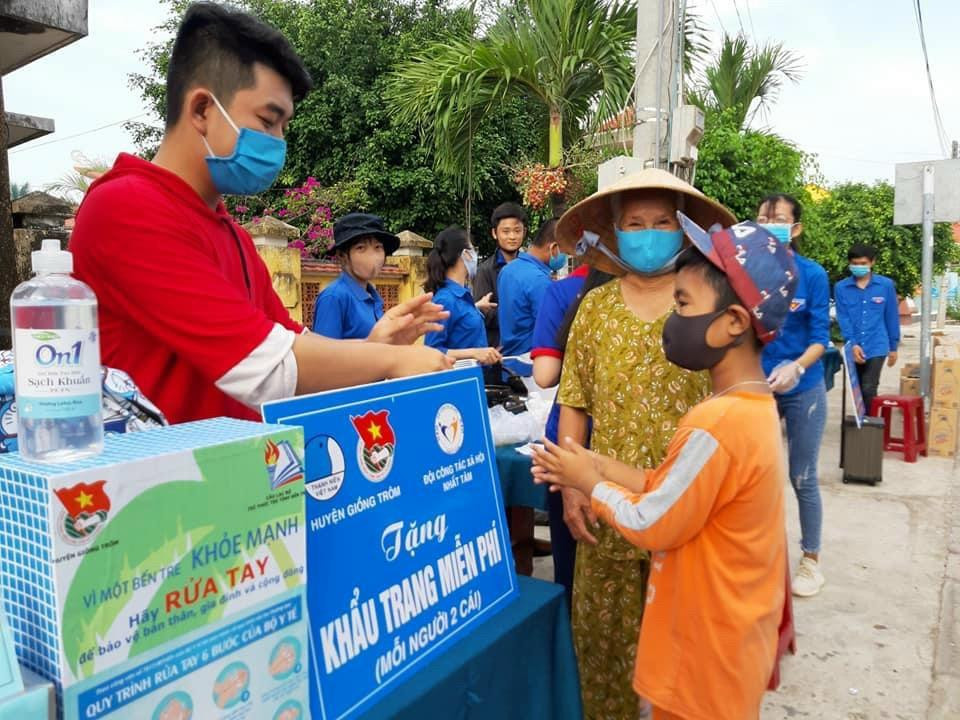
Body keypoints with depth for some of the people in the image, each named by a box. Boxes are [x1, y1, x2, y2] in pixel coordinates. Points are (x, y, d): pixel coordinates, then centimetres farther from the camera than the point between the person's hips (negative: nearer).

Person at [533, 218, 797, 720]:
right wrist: (596, 465, -1)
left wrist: (589, 483, -8)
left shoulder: (717, 424, -31)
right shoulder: (754, 407, 1)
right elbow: (669, 486, 4)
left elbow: (651, 526, -22)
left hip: (708, 644, -9)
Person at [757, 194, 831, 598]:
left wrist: (796, 368, -28)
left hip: (803, 389, -1)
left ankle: (811, 559, 27)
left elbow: (820, 338, -11)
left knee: (803, 479, 8)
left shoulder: (813, 275, -9)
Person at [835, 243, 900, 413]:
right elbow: (843, 318, -4)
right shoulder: (841, 288, -2)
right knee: (857, 390, 12)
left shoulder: (886, 285, -1)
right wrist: (853, 344, -15)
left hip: (876, 347, -2)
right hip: (854, 348, 2)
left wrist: (893, 347, 8)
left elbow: (892, 317, 5)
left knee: (868, 390, -10)